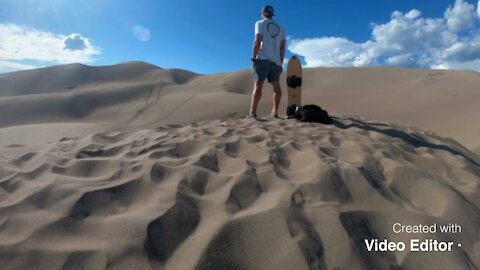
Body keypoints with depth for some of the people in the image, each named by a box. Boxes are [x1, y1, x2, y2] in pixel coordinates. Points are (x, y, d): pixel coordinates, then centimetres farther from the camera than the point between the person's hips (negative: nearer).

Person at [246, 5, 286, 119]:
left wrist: (253, 58, -6)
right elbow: (282, 48, 14)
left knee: (258, 86, -10)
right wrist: (281, 64, 16)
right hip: (276, 61, 5)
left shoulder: (260, 23, 7)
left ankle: (252, 113, -18)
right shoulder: (280, 27, 21)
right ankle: (275, 111, 6)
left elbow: (257, 42, -7)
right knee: (276, 87, 9)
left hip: (262, 59, -4)